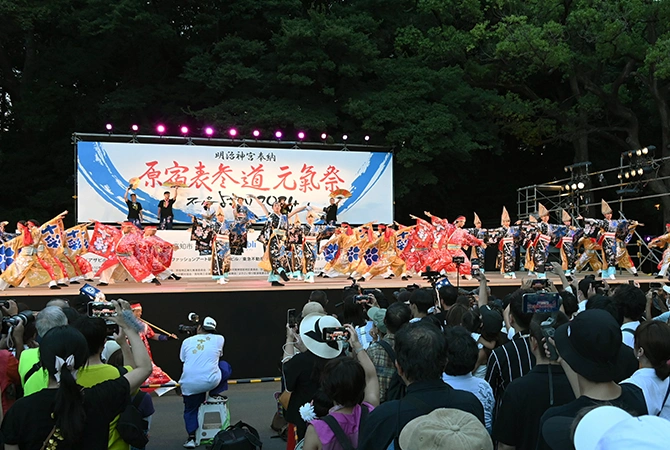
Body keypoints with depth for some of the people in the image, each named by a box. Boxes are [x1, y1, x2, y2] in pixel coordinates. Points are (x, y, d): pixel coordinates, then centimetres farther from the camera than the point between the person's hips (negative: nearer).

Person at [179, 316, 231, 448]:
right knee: (225, 366, 27)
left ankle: (191, 437, 16)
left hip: (189, 385, 2)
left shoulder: (187, 341, 10)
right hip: (211, 381, -2)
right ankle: (214, 394, 19)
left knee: (190, 410, 26)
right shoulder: (219, 339, 7)